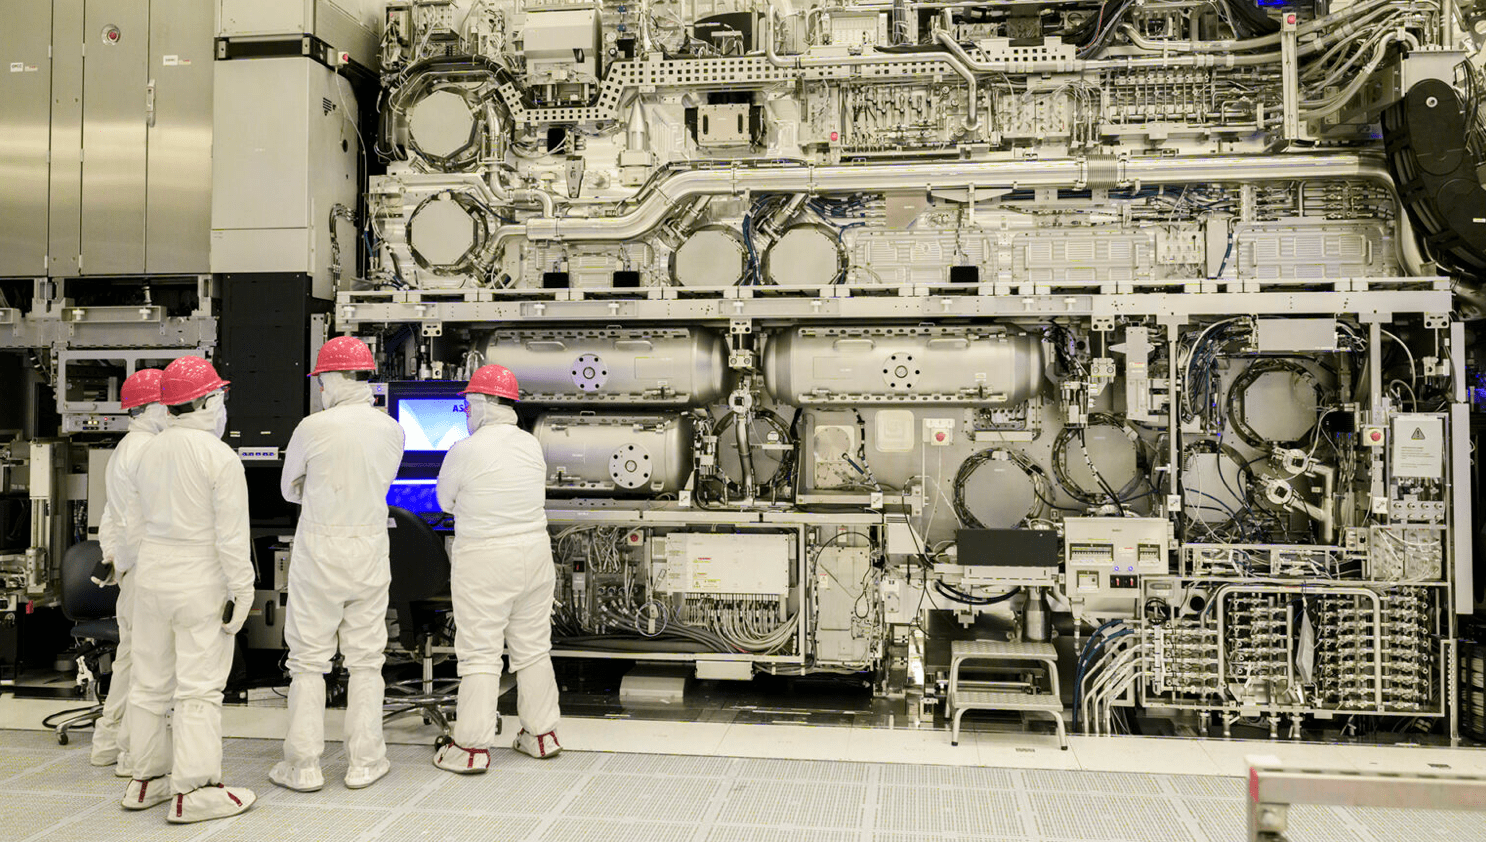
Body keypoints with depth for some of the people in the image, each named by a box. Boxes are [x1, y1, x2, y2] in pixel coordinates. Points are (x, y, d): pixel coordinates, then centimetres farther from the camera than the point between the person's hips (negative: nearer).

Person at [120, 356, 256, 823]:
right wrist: (240, 590, -10)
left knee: (150, 682, 15)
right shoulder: (220, 457, -14)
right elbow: (231, 535, -15)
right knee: (199, 687, -1)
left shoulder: (149, 451, 6)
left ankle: (146, 779, 26)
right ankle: (191, 792, 3)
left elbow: (135, 515, 13)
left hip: (151, 573, 7)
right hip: (199, 580, -7)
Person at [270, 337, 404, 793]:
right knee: (365, 659, 10)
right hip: (371, 550, 3)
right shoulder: (391, 430, 0)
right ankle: (365, 762, 15)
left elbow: (290, 489, 3)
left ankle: (304, 765, 12)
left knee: (308, 659, 7)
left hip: (318, 550, -3)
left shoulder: (313, 428, -12)